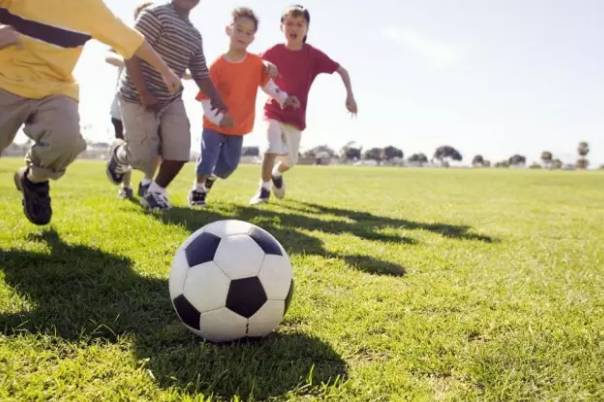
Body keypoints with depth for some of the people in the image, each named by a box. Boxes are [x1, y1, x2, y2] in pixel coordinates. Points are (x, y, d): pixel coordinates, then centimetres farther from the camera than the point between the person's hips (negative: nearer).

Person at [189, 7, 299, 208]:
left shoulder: (257, 63, -7)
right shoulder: (217, 65, -15)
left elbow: (267, 84, 8)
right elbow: (205, 97, -16)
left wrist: (284, 98, -5)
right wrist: (219, 118, -28)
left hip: (239, 126, 3)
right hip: (214, 125, -3)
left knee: (230, 163, 11)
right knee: (207, 158, -5)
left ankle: (211, 177, 42)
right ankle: (198, 189, 19)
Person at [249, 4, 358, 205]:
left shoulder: (313, 55, -9)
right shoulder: (273, 52, -8)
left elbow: (341, 70, -6)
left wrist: (350, 95, -20)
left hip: (296, 117, 2)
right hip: (273, 111, -2)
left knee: (290, 161, 11)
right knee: (272, 149, -24)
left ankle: (276, 174, 47)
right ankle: (264, 189, -3)